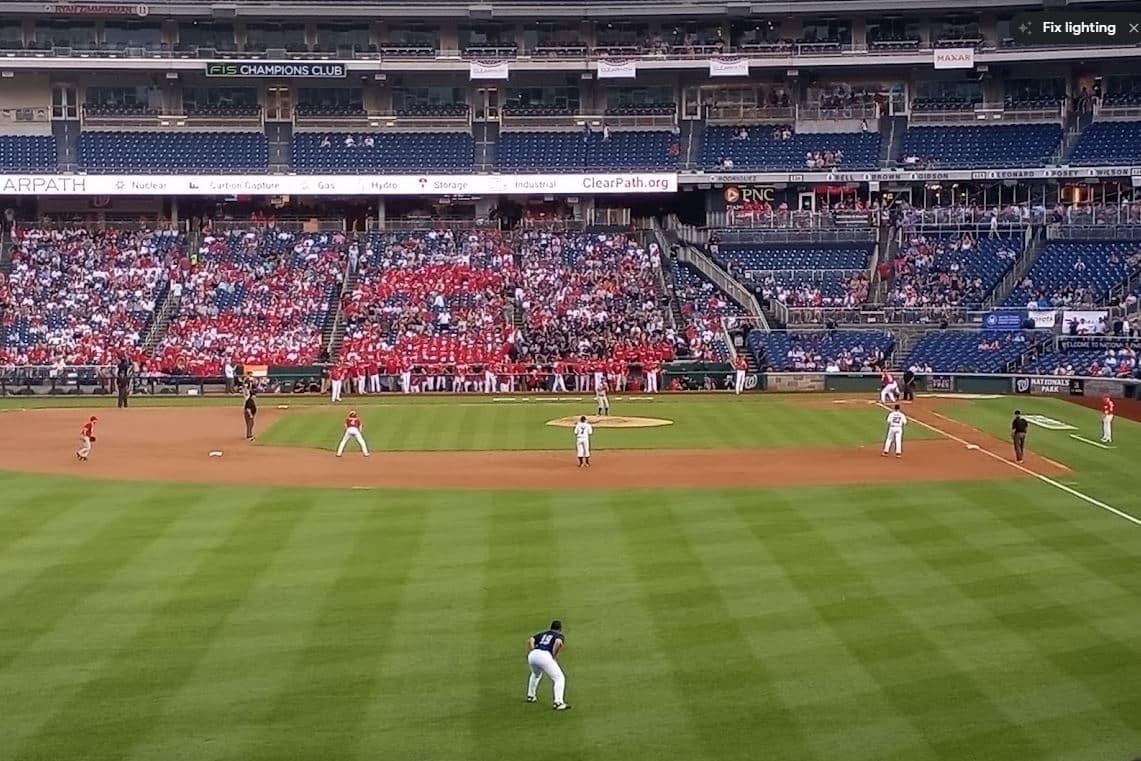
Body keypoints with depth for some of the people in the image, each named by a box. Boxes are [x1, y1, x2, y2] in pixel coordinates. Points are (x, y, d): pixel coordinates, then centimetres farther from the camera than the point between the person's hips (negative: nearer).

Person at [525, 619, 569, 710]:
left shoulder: (542, 634, 32)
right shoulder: (559, 635, 18)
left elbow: (530, 640, 16)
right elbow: (558, 642, -7)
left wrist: (532, 652, 14)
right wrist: (554, 657, 0)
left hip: (532, 655, 6)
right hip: (545, 656, -6)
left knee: (536, 674, 37)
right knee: (559, 678, 0)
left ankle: (531, 696, 44)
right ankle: (558, 702, -13)